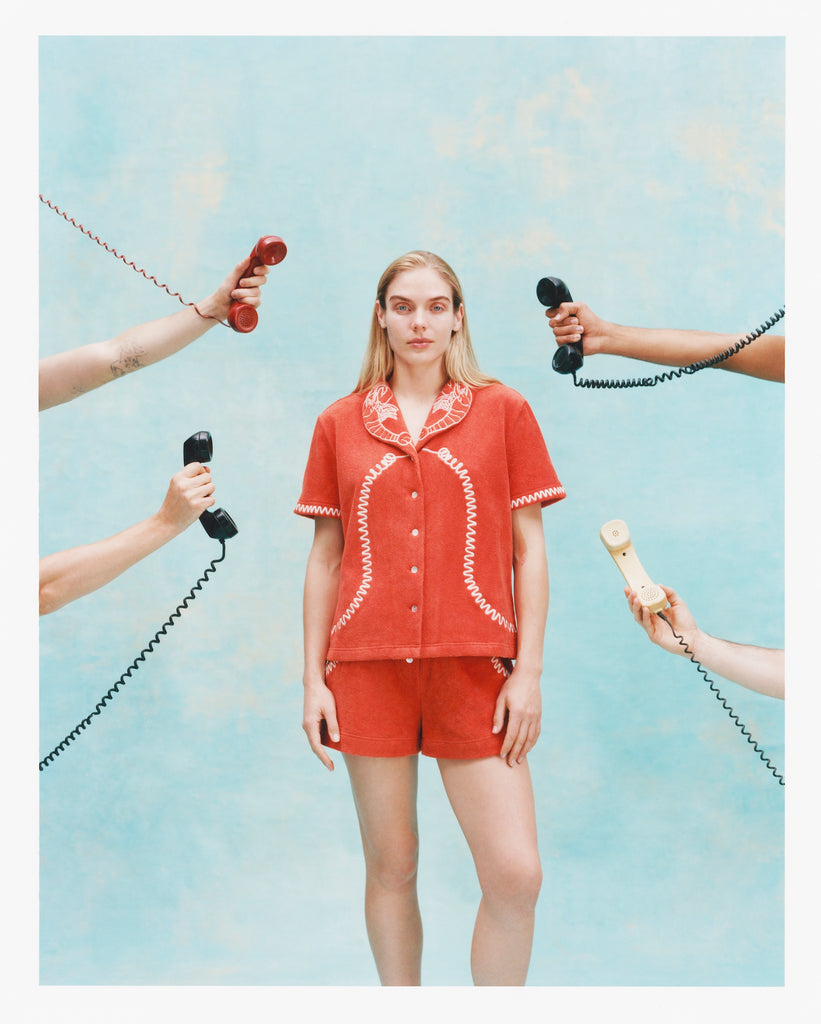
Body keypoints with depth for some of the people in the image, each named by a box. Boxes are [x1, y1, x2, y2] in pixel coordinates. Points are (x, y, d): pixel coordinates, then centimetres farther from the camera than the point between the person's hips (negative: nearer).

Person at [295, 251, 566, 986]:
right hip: (368, 667, 1)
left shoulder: (503, 411, 5)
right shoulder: (340, 423, 8)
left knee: (517, 874, -6)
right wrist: (314, 677, 6)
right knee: (391, 868, 9)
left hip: (474, 666, -1)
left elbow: (529, 547, 4)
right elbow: (325, 556, 10)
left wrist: (529, 671, -3)